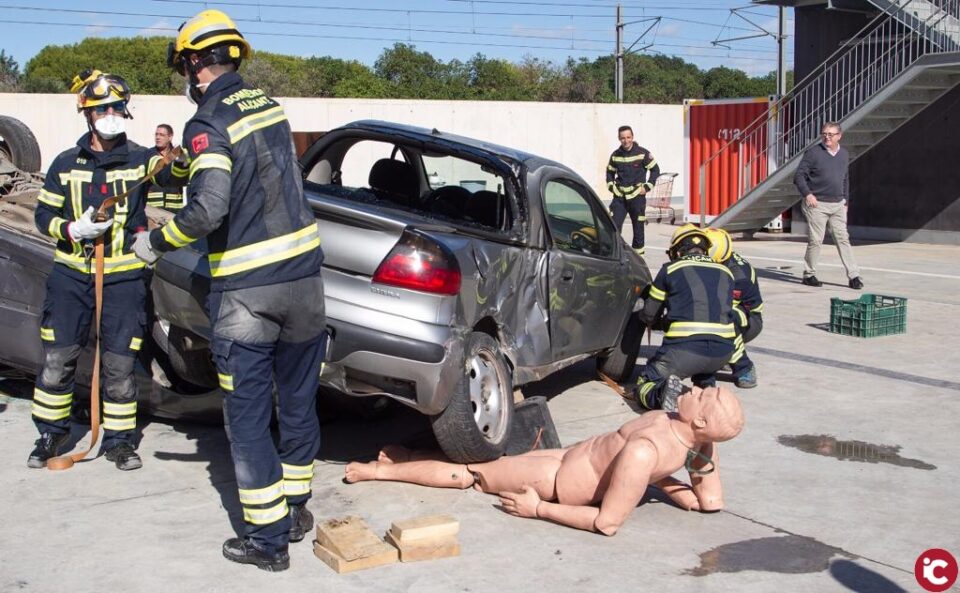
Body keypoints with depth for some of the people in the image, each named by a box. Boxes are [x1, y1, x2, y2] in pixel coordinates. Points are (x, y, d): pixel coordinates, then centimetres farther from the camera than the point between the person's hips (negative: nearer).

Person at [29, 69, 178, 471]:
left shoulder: (139, 159, 2)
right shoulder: (66, 164, 7)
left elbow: (170, 170, -18)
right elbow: (44, 215, 9)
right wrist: (72, 230, -12)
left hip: (124, 276, -1)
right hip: (71, 274, 2)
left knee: (120, 364, 2)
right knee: (57, 359, 5)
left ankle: (119, 439, 16)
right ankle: (51, 433, 23)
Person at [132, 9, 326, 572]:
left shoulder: (210, 123, -13)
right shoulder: (269, 104, 8)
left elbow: (209, 207, -24)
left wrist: (156, 241, -7)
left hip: (246, 289, -6)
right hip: (304, 274, 6)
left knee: (249, 417, 5)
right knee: (298, 402, 17)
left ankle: (268, 538, 10)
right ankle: (296, 509, 32)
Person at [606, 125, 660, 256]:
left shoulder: (642, 153, -6)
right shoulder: (615, 155, 5)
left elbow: (655, 170, 2)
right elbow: (610, 172, 21)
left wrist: (647, 187, -5)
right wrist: (611, 186, 6)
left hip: (637, 196, -2)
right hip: (619, 196, 3)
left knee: (638, 227, 5)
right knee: (614, 225, -7)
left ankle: (638, 250, 17)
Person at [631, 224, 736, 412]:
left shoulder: (670, 269, 9)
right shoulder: (725, 272, 20)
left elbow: (649, 315, 16)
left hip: (683, 349, -4)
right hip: (723, 351, 4)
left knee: (644, 387, 13)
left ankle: (662, 393, -19)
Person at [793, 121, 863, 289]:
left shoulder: (844, 154, 12)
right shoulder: (813, 153, -6)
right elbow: (799, 175, -6)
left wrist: (846, 200, 18)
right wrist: (807, 194, -18)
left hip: (838, 205, 5)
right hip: (817, 204, -4)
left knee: (843, 239, 1)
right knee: (815, 240, -2)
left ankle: (853, 276, 1)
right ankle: (809, 274, 13)